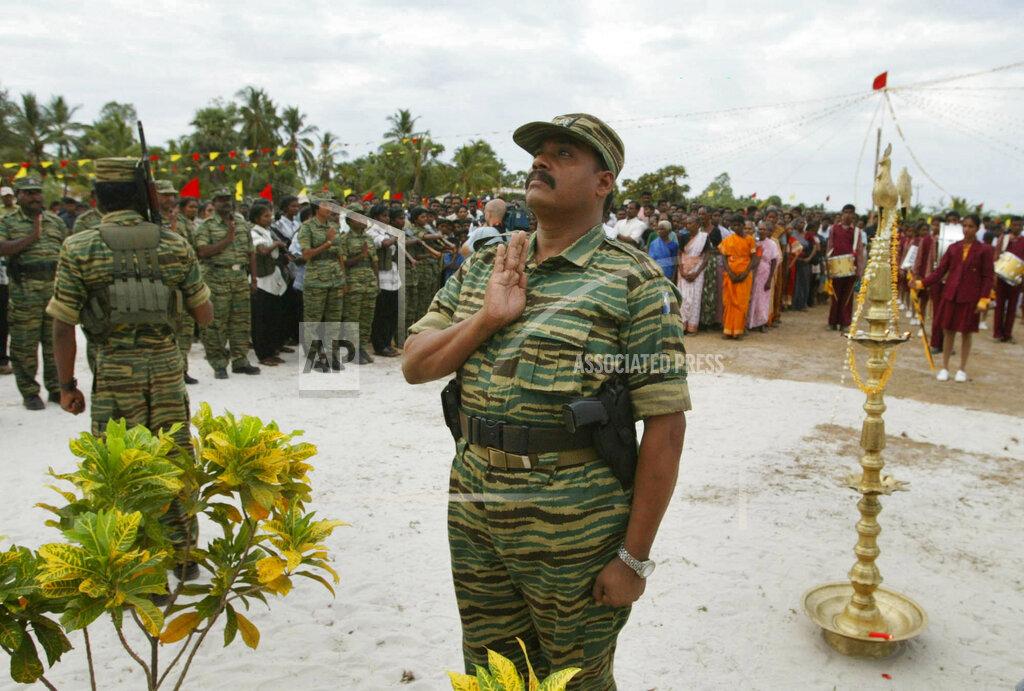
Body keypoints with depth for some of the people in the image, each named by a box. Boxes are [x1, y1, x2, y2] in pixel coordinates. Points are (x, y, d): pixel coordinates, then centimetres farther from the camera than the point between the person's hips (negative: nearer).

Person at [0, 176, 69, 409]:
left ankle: (55, 388, 20)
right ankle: (29, 392, 10)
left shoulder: (56, 221, 14)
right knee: (25, 345, 1)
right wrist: (31, 237, -14)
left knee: (56, 342, 9)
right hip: (24, 293, -3)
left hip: (56, 290, 3)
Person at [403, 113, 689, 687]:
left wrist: (635, 557, -12)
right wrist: (486, 319, -12)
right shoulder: (483, 268, 7)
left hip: (573, 536, -5)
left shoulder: (635, 282, -10)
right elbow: (415, 365, 6)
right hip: (473, 520, 5)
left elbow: (666, 426, -12)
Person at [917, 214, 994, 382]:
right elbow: (940, 271, 4)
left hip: (969, 298, -2)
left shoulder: (984, 250, -3)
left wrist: (984, 299, -10)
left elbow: (988, 276, -3)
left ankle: (962, 369, 20)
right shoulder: (953, 248, 5)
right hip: (950, 295, 2)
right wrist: (922, 283, -8)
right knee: (948, 331, 6)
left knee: (966, 333, 7)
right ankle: (944, 368, 17)